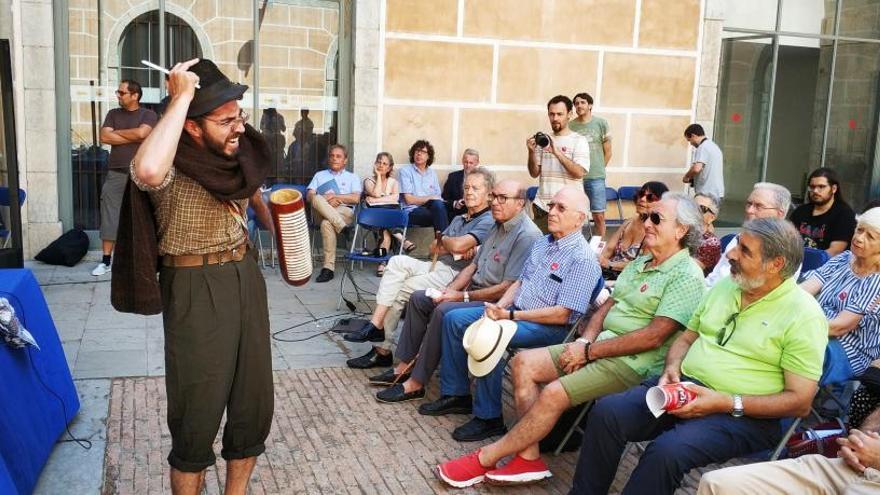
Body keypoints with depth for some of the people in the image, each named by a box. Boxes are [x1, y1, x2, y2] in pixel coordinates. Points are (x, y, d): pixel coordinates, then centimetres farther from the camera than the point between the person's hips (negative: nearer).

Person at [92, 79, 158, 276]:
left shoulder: (148, 115, 2)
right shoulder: (113, 114, 13)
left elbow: (141, 133, -17)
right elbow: (104, 137, -1)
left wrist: (117, 132, -3)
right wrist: (133, 137, -6)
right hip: (116, 173, 3)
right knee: (109, 216, 2)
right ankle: (106, 260, 9)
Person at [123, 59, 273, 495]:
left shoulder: (240, 152, 0)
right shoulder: (172, 168, -19)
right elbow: (146, 171, -45)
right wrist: (180, 97, -36)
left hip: (245, 278, 6)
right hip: (196, 290, -6)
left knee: (255, 402, 13)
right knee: (197, 413, 1)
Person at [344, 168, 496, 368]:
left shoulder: (488, 222, -6)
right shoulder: (459, 219, 25)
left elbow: (458, 245, -20)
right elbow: (434, 247, 15)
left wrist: (443, 240, 3)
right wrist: (454, 249, -6)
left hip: (455, 274, -8)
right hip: (437, 267, 8)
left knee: (397, 292, -16)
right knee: (398, 262, -15)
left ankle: (382, 350, -7)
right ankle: (375, 325, -17)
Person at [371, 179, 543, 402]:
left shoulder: (527, 236, -18)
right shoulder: (498, 226, 14)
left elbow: (508, 288, -23)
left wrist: (463, 296, -18)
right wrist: (450, 290, -1)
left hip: (496, 302, -10)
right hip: (474, 290, 10)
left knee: (444, 311, -30)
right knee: (418, 298, 4)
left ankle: (416, 384, -20)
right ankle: (404, 367, 7)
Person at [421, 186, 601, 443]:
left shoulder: (583, 259, -16)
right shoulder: (542, 243, 12)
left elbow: (562, 315, -21)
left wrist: (510, 315, -20)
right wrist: (498, 307, -2)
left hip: (550, 327, -9)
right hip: (513, 310, 9)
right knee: (454, 319, 2)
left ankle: (489, 417, -17)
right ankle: (456, 394, 11)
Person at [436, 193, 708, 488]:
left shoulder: (686, 276, -12)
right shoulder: (640, 263, 16)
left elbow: (653, 337, -20)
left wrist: (589, 351, -17)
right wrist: (584, 341, -5)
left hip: (633, 363, -9)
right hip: (600, 345, 9)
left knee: (555, 393, -26)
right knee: (524, 362, -6)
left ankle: (485, 460, -12)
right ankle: (529, 457, -8)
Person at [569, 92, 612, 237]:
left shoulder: (601, 123, 2)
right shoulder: (570, 126, 3)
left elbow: (608, 152, 7)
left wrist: (598, 170, 7)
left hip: (596, 178, -1)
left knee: (599, 216, 2)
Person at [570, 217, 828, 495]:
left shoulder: (804, 315, -8)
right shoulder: (723, 287, 12)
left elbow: (800, 402, -11)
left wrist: (725, 403, -19)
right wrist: (672, 369, -2)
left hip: (742, 414, -6)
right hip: (683, 388, 6)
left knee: (666, 451, -33)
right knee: (607, 411, -19)